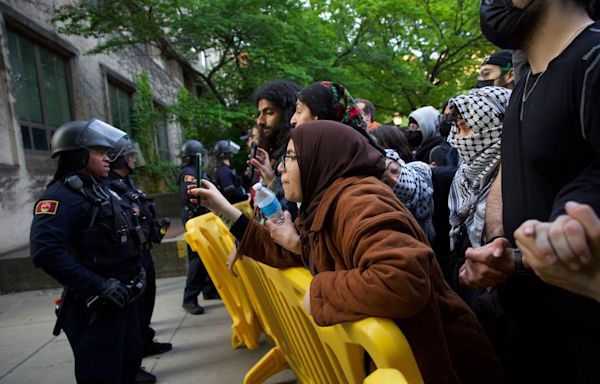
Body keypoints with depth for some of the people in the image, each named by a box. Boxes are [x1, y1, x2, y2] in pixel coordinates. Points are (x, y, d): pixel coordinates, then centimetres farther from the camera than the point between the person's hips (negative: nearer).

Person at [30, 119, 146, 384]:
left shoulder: (101, 189, 12)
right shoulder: (62, 195, -18)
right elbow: (45, 251, -31)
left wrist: (136, 269, 8)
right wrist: (98, 286, -29)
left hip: (123, 297, 9)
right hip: (94, 306, -9)